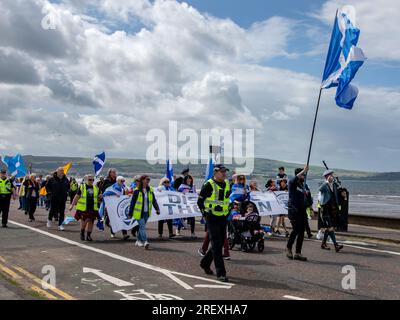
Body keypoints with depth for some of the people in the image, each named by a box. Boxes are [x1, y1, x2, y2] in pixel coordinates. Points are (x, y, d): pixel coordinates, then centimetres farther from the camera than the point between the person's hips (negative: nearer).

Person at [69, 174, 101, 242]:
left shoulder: (96, 188, 11)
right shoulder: (82, 187, 0)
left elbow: (99, 196, 18)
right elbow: (77, 196, 1)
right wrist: (72, 205, -4)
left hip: (93, 208, 3)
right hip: (83, 208, -3)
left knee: (91, 222, 4)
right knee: (84, 221, -3)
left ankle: (88, 235, 15)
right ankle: (82, 233, 22)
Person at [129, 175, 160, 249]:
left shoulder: (150, 190, 4)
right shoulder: (137, 190, -12)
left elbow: (154, 200, 6)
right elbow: (133, 202, -7)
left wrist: (157, 209, -7)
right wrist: (130, 213, -6)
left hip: (146, 212, 5)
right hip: (138, 213, -5)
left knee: (142, 226, 14)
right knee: (142, 227, -12)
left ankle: (139, 241, 28)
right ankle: (145, 242, -17)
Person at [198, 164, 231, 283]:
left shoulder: (227, 184, 10)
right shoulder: (209, 185, -11)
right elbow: (200, 201, -4)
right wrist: (205, 213, -6)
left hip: (223, 218, 7)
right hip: (212, 219, -7)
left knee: (220, 244, 14)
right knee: (216, 245, -8)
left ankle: (205, 263, 34)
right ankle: (221, 273, -5)